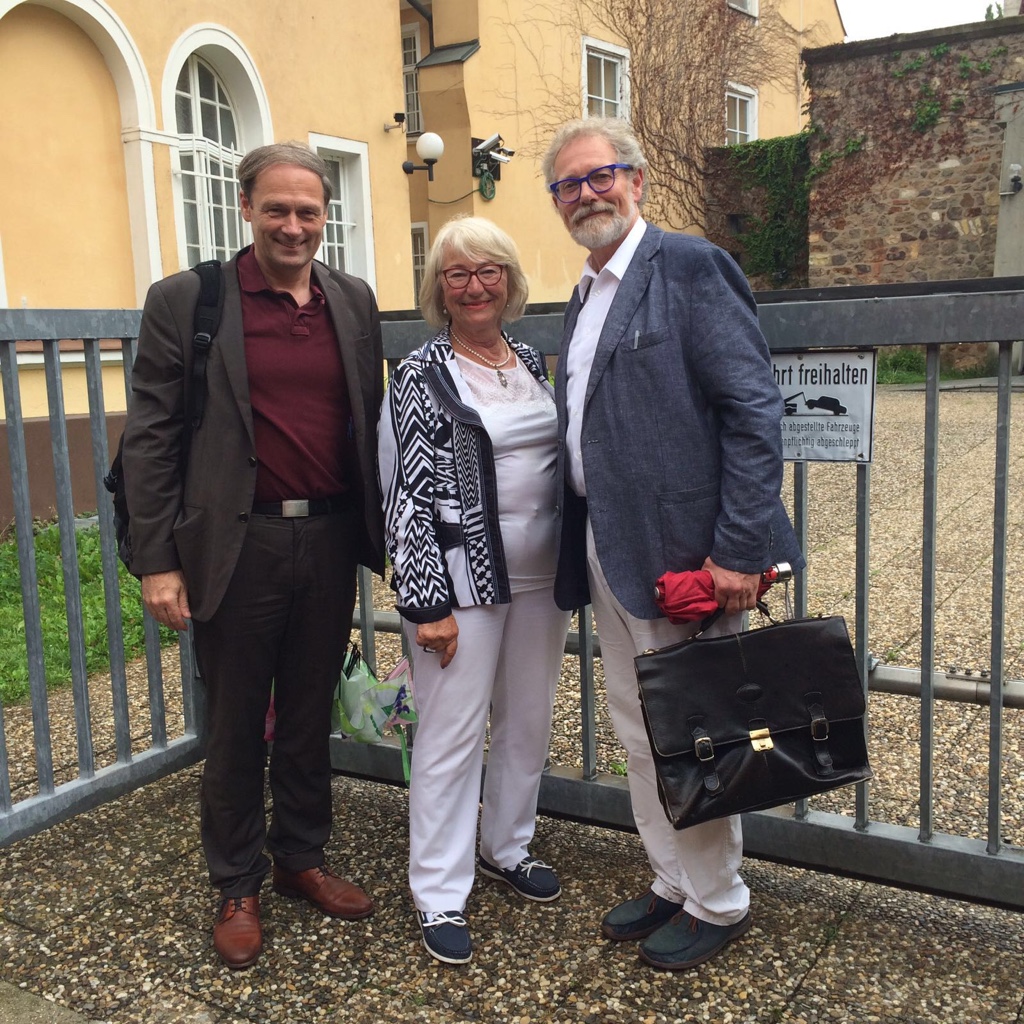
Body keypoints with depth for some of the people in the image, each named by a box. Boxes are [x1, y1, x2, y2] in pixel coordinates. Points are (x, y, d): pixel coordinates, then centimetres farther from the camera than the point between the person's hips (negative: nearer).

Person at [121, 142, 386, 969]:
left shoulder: (354, 301, 8)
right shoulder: (185, 301, -4)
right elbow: (149, 439, -5)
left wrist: (383, 530, 9)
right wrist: (157, 561, -9)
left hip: (331, 538, 4)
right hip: (236, 544, -3)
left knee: (310, 715, 16)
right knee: (236, 724, 11)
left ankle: (302, 859, 35)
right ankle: (237, 886, 29)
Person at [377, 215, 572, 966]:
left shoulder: (534, 363, 9)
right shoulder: (422, 376, -7)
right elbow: (407, 494, -11)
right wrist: (426, 602, -14)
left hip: (541, 576, 6)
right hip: (463, 579, -6)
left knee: (529, 721, 16)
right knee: (452, 734, 2)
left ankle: (508, 848, 38)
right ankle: (440, 896, 17)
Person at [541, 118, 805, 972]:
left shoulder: (691, 267, -9)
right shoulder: (585, 297, 17)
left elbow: (755, 411, -16)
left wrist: (741, 549, -20)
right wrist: (579, 544, 11)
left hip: (683, 548, -8)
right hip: (608, 549, 9)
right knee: (639, 733, 17)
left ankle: (719, 902, 26)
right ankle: (674, 884, 35)